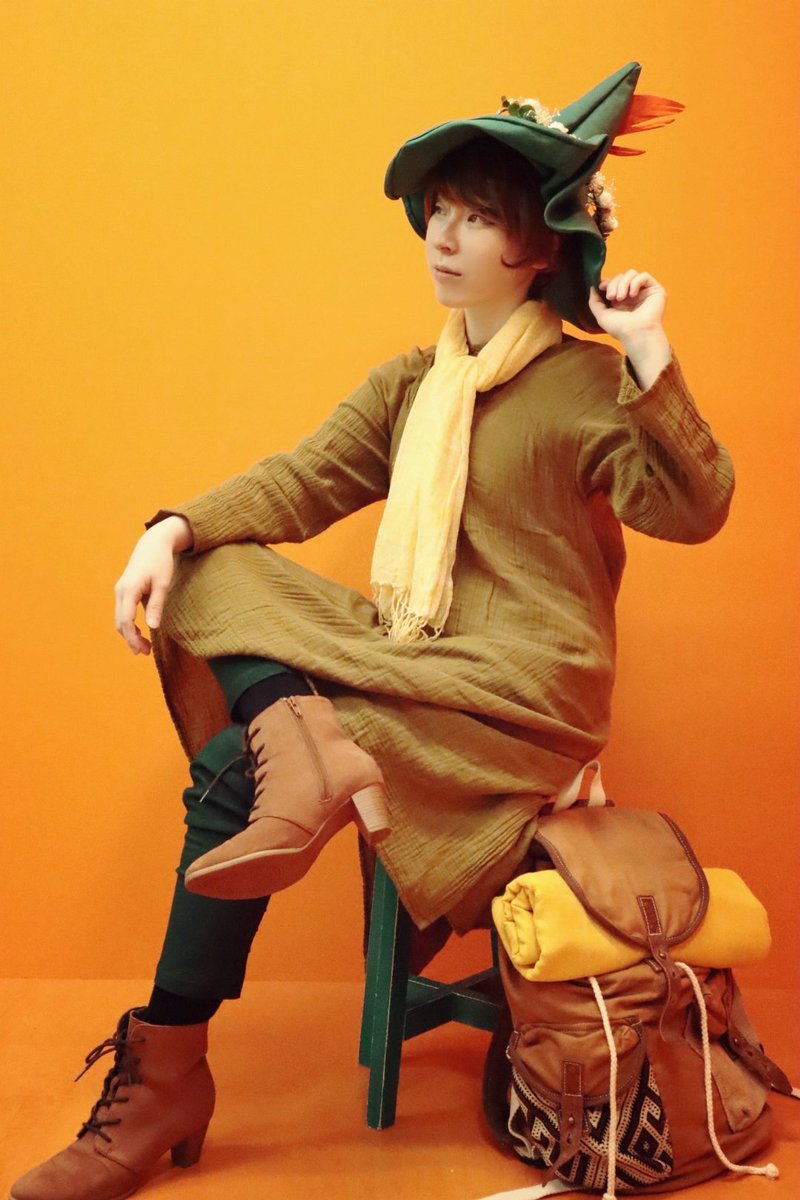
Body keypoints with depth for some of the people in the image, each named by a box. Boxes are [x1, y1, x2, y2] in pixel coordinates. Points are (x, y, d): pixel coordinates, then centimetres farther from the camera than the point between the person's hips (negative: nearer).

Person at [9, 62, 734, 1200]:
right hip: (415, 663, 7)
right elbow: (297, 481, 6)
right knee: (212, 570, -5)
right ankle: (304, 744, -32)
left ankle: (165, 1080, -7)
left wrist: (649, 355, -23)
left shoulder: (586, 385, -4)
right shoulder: (410, 382, 13)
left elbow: (694, 509, -15)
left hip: (524, 688, -7)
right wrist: (173, 529, -11)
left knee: (232, 771, -18)